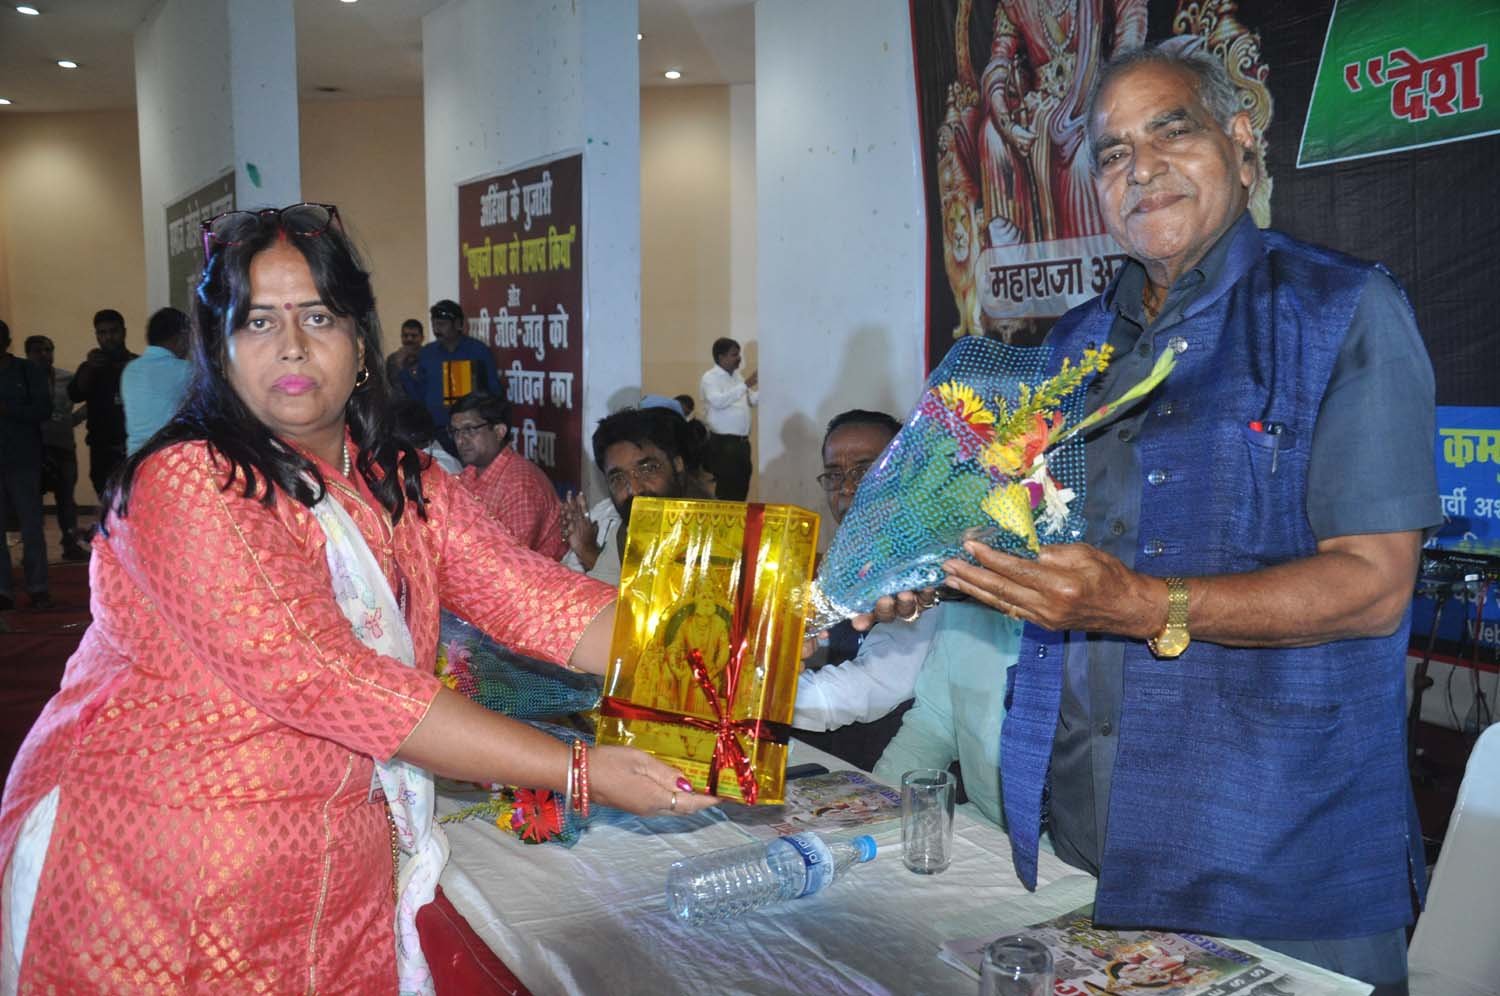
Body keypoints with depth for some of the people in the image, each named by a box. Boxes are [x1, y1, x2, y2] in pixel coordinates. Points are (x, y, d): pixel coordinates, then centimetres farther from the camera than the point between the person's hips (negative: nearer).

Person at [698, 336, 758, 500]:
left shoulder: (736, 376, 17)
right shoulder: (710, 377, -8)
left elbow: (753, 401, 23)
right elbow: (718, 401, -25)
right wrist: (744, 385, -25)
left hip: (742, 441, 8)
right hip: (723, 443, -8)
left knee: (742, 487, 11)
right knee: (727, 489, -6)